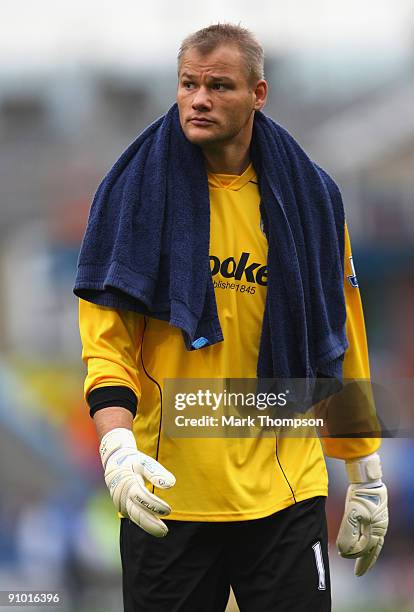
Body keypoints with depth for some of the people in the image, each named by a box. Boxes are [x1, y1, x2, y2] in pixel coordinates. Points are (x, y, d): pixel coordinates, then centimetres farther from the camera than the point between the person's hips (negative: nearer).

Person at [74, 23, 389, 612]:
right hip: (166, 493, -1)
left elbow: (339, 341, 12)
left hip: (286, 492, 1)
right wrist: (117, 442, -21)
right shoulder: (136, 190, 0)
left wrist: (366, 475, 13)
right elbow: (107, 334, -4)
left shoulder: (310, 196, 6)